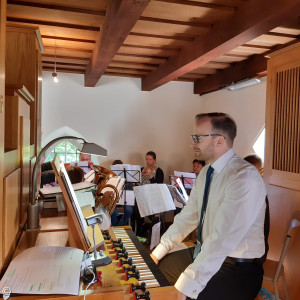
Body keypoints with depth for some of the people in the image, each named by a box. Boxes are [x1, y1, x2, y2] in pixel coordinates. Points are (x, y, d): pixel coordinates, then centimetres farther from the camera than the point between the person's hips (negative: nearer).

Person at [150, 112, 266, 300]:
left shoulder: (245, 178, -25)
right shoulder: (206, 172, 3)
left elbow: (222, 241, -31)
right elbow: (188, 216, 7)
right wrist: (157, 253, 4)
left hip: (237, 268, -8)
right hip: (205, 253, 8)